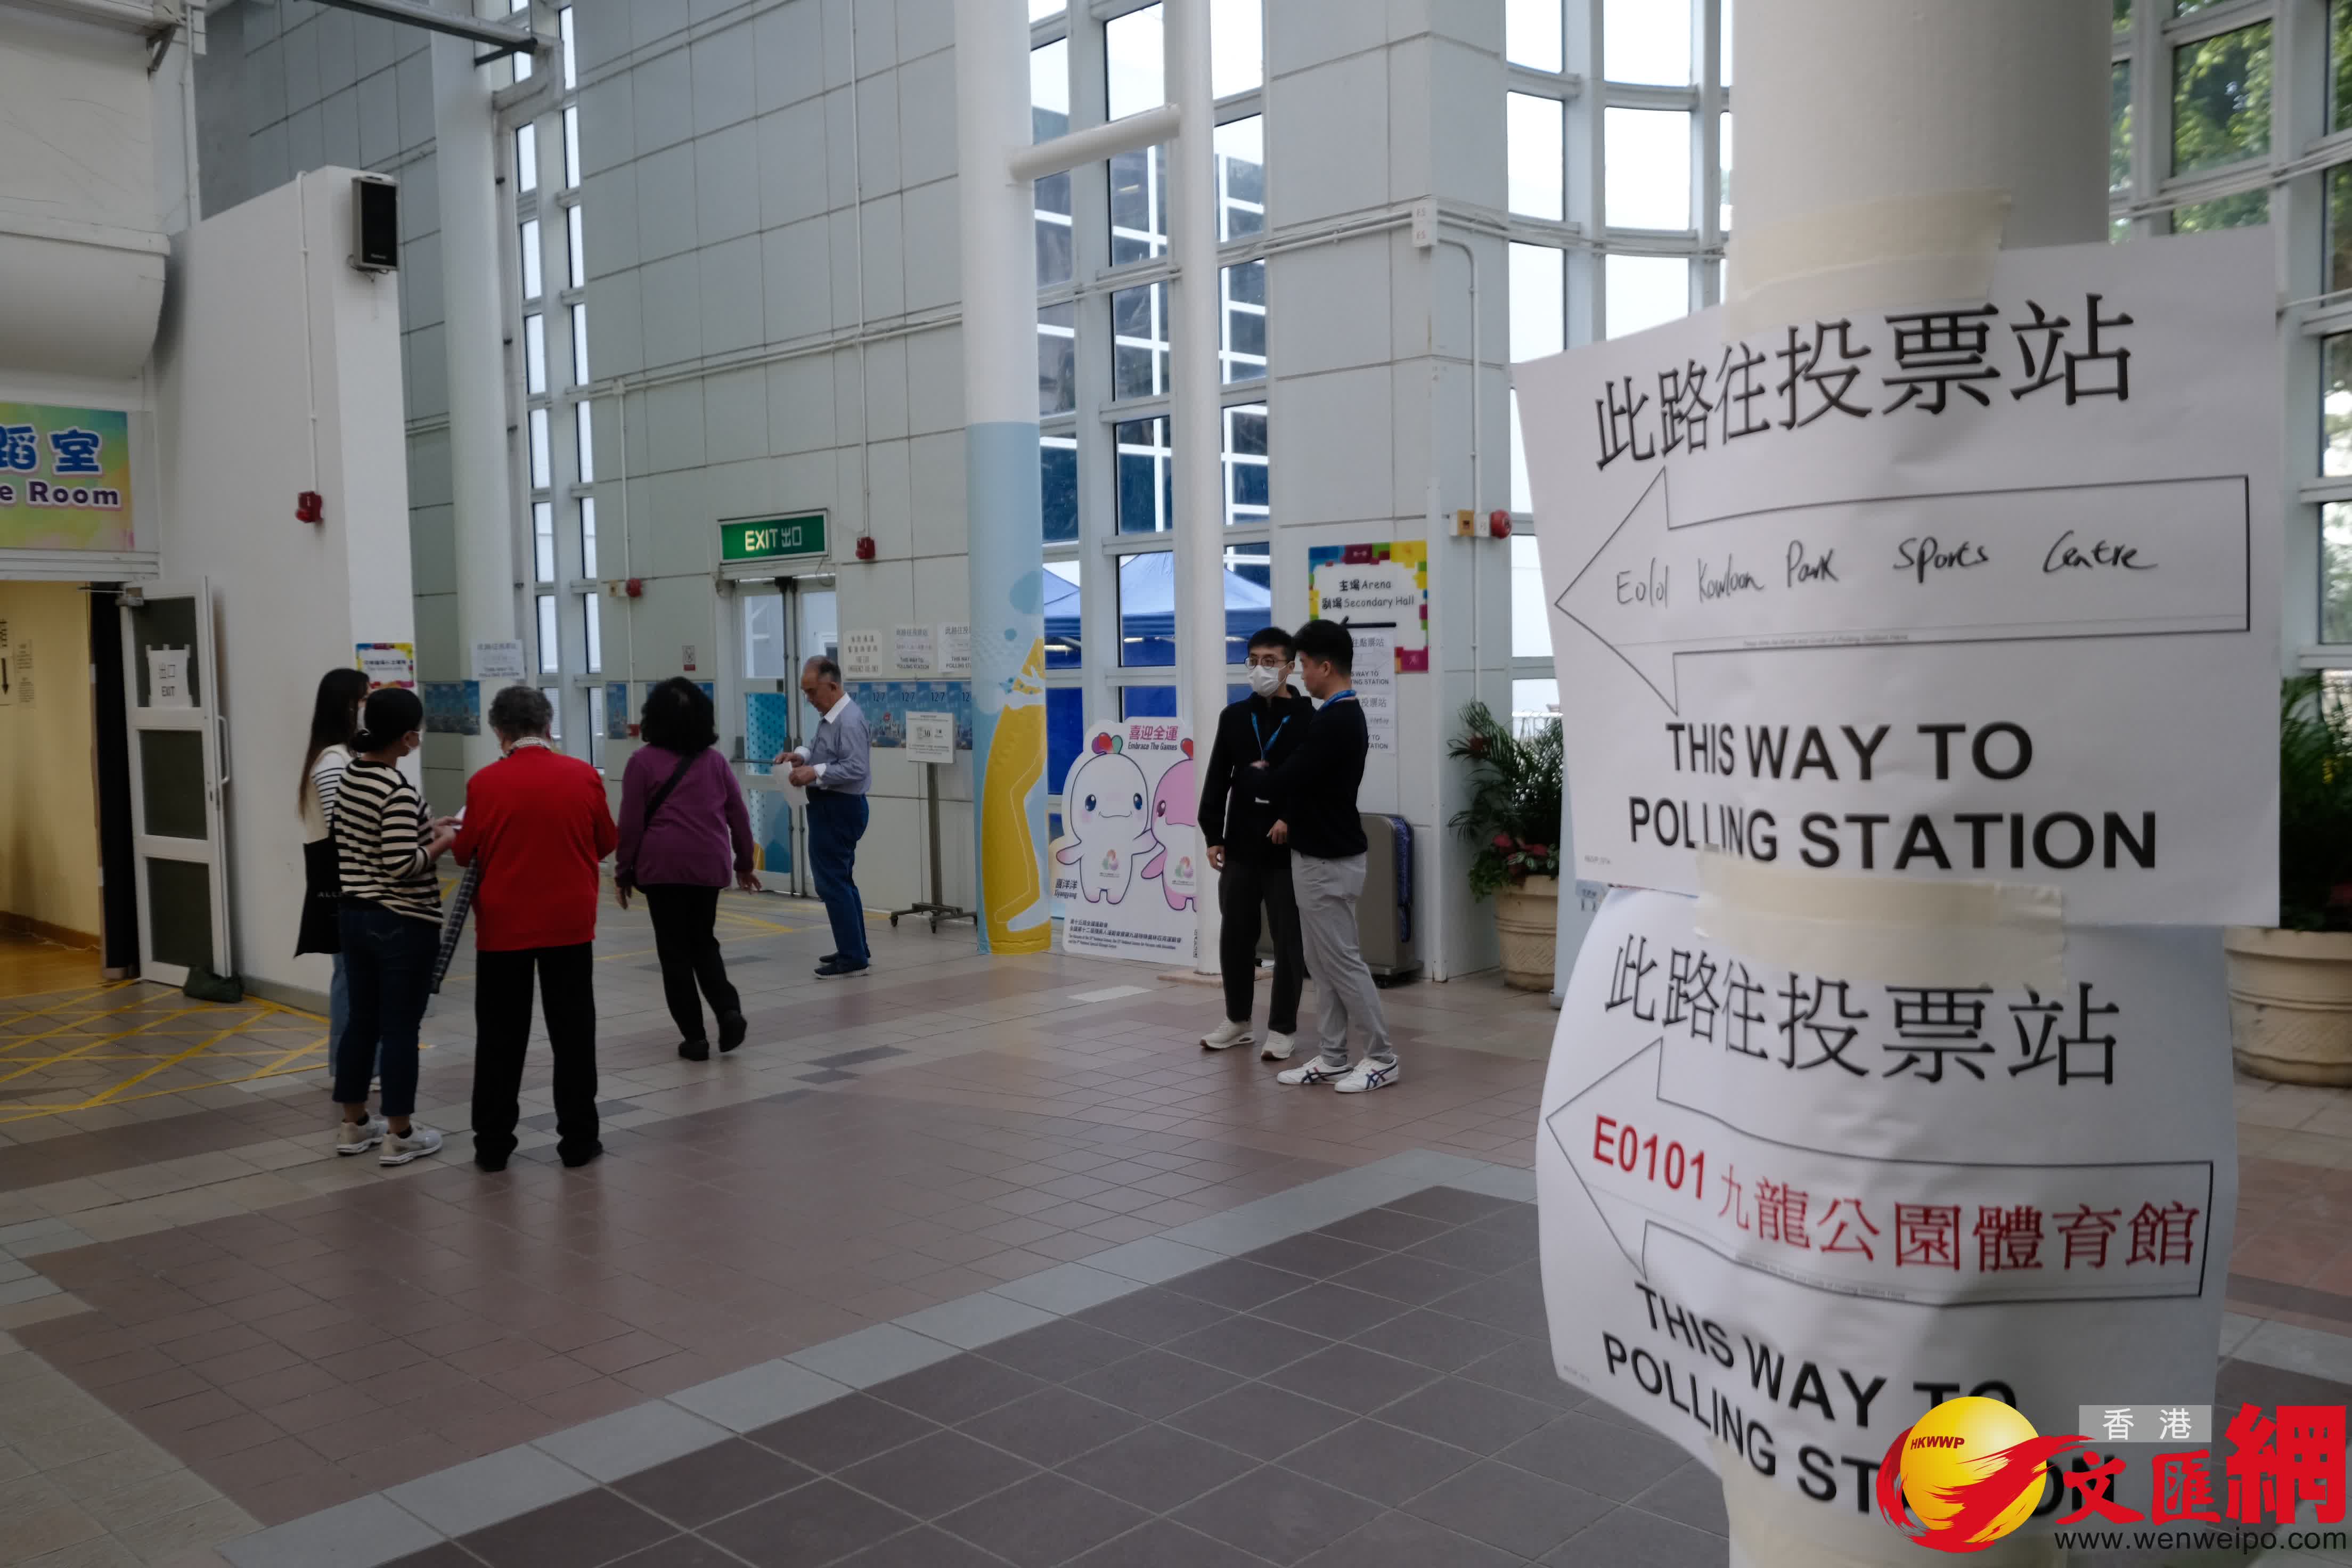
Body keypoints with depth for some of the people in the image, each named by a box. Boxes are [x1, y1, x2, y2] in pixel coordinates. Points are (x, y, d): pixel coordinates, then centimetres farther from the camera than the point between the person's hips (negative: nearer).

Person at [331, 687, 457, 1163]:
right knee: (400, 1028, 1)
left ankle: (353, 1124, 26)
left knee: (361, 1020, 16)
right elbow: (402, 865, -24)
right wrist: (443, 842, -8)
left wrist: (425, 829, 12)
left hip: (356, 915, 8)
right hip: (404, 924, -8)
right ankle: (400, 1134, 10)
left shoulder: (350, 777, 7)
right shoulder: (398, 790, -20)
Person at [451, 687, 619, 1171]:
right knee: (573, 1034, 9)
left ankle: (492, 1144, 16)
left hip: (503, 926, 0)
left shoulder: (484, 784, -9)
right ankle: (578, 1139, 14)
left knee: (500, 1040, 10)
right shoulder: (584, 777, -6)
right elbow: (606, 844, 5)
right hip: (569, 923, 0)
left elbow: (464, 854, 2)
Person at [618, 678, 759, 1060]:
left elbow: (631, 823, -4)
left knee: (675, 950, 5)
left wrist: (624, 871, 5)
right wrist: (744, 862, 24)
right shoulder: (715, 760, 9)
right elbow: (739, 816, 13)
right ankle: (729, 1010, -4)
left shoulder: (644, 761, -2)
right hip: (709, 865, 4)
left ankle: (694, 1036, 4)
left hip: (663, 865, -3)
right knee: (704, 943, 18)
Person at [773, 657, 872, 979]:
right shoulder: (827, 717, 10)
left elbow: (856, 768, -25)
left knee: (832, 882, -6)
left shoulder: (849, 721, -20)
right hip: (829, 806, 11)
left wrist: (816, 772, -26)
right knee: (841, 880, 17)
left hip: (838, 809, -11)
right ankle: (856, 951, 27)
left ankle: (852, 958, -1)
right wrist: (802, 757, 4)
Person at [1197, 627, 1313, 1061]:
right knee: (1235, 935, 12)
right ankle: (1237, 1020, 28)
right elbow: (1217, 780, 7)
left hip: (1289, 850, -4)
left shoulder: (1309, 720, -5)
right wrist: (1213, 836, 3)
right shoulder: (1234, 717, 6)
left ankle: (1281, 1029, 15)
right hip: (1241, 847, 4)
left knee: (1288, 940, 4)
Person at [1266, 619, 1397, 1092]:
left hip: (1329, 861, -10)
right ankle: (1332, 1059, 18)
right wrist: (1290, 819, 8)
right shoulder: (1346, 716, 12)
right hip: (1321, 853, 10)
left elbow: (1289, 780, -18)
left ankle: (1382, 1059, 6)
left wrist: (1261, 772, 3)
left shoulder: (1333, 722, -22)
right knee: (1323, 963, 13)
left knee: (1343, 961, -2)